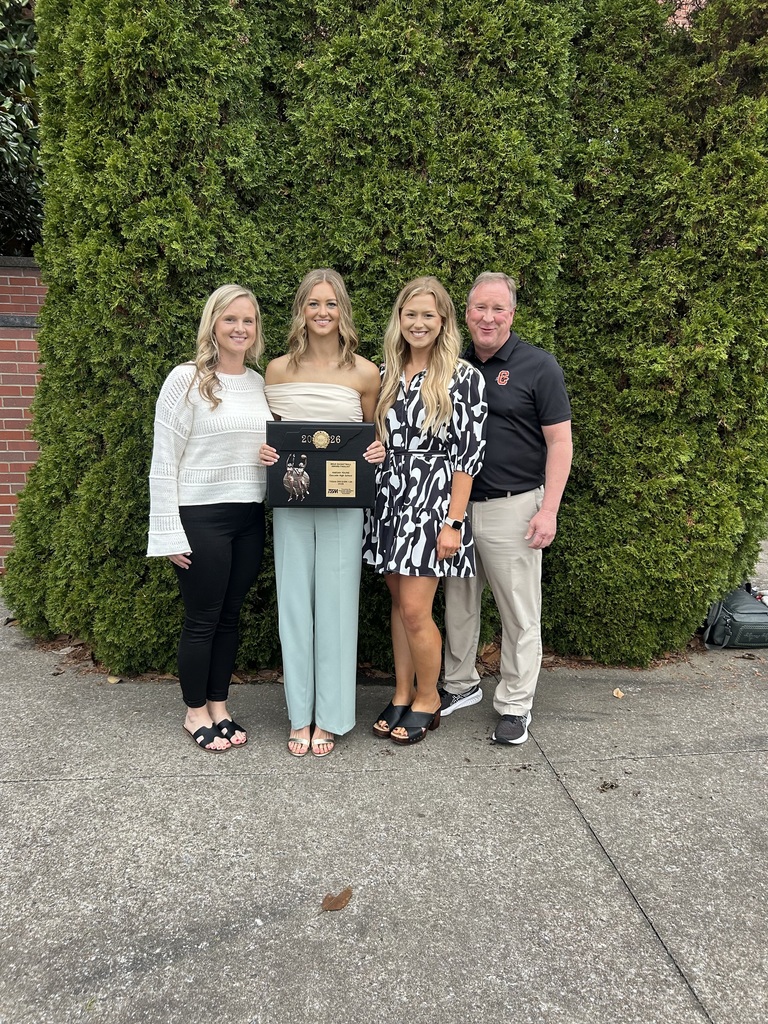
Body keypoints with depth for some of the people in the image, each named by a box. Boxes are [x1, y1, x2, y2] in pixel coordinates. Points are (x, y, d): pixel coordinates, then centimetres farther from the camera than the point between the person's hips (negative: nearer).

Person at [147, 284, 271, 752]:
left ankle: (220, 707, 30)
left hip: (250, 517, 5)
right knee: (203, 619, 6)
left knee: (230, 615, 14)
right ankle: (196, 712, 25)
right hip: (201, 517, -5)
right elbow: (164, 462, -9)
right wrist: (170, 533, -12)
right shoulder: (186, 379, -8)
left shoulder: (260, 383, 9)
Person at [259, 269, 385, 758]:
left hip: (343, 502, -1)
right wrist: (264, 451, -7)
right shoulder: (278, 369, 5)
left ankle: (330, 717, 18)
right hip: (290, 500, 2)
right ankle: (301, 716, 20)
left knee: (336, 604, 3)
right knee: (295, 603, 6)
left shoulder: (365, 373, 1)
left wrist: (377, 453, -9)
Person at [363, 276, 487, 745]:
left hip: (433, 499, -5)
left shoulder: (464, 378, -6)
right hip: (390, 498, 5)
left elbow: (468, 452, -10)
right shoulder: (387, 374, 10)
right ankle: (402, 694, 27)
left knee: (415, 609, -4)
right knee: (399, 602, 13)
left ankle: (428, 699, 18)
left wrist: (453, 522, -14)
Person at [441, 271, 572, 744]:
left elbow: (560, 442, -7)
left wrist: (549, 509, -15)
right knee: (459, 603, 15)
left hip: (512, 506, -5)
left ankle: (516, 706, 18)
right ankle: (461, 685, 33)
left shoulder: (538, 366, -5)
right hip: (456, 505, 5)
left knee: (519, 612, 4)